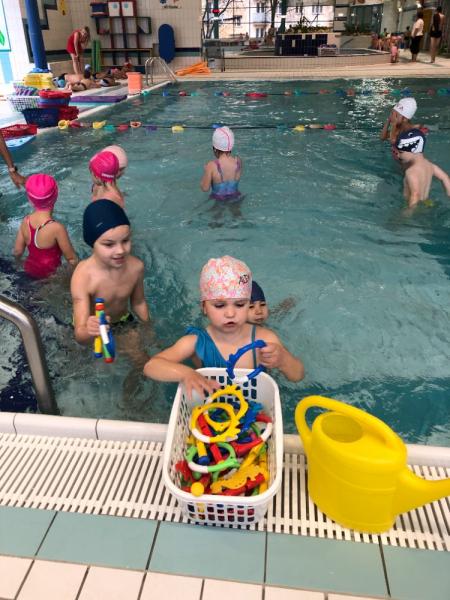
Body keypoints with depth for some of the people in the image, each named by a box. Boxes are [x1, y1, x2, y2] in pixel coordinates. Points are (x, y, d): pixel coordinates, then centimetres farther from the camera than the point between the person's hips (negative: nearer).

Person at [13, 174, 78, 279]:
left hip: (30, 270, 7)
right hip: (50, 275, -7)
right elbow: (72, 259, -18)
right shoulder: (57, 228, -26)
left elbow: (17, 252, 2)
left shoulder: (25, 221, -9)